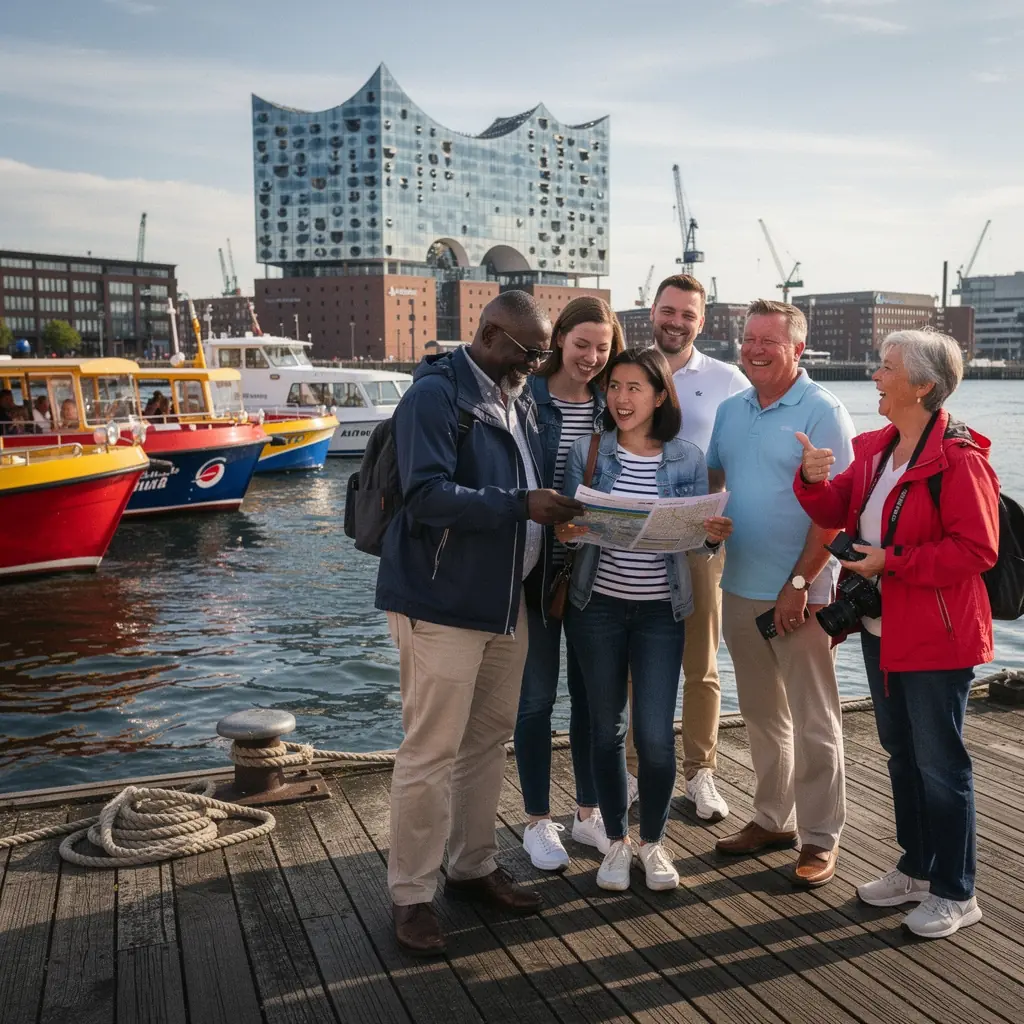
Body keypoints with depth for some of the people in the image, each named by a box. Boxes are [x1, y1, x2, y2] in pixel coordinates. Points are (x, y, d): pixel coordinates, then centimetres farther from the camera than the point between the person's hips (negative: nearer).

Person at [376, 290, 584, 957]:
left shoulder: (520, 398, 14)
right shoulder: (436, 395, -12)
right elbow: (427, 494, -23)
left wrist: (558, 514, 3)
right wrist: (520, 505, -27)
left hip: (506, 600, 8)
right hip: (441, 603, -8)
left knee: (489, 740, 14)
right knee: (432, 752, -2)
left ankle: (475, 866, 29)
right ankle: (411, 894, 11)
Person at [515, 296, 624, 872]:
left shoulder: (611, 406, 5)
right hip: (537, 569, -4)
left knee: (591, 693, 12)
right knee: (538, 695, 6)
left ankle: (589, 812, 28)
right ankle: (538, 821, 20)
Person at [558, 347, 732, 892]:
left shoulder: (688, 460, -1)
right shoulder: (587, 452, -1)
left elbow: (699, 537, 4)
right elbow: (564, 524, 0)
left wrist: (714, 535, -18)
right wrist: (566, 529, -22)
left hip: (660, 611, 0)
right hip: (597, 606, 1)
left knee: (655, 734, -3)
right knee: (606, 728, 10)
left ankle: (653, 841, 21)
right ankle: (616, 840, 27)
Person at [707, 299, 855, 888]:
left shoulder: (822, 412, -9)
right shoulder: (730, 411, 11)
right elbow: (711, 481, 17)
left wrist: (799, 583, -18)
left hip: (799, 593, -6)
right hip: (740, 589, 7)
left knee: (813, 721, 2)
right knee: (762, 715, 16)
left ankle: (821, 836, 14)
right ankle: (773, 819, 29)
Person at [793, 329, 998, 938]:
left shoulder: (959, 459, -18)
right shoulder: (875, 448, 8)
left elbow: (976, 550, -21)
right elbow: (835, 513, 6)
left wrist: (892, 561, -22)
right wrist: (814, 479, -14)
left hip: (936, 635, -9)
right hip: (881, 628, 9)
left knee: (939, 762, 2)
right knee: (902, 754, 19)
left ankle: (955, 894, 17)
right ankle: (916, 869, 35)